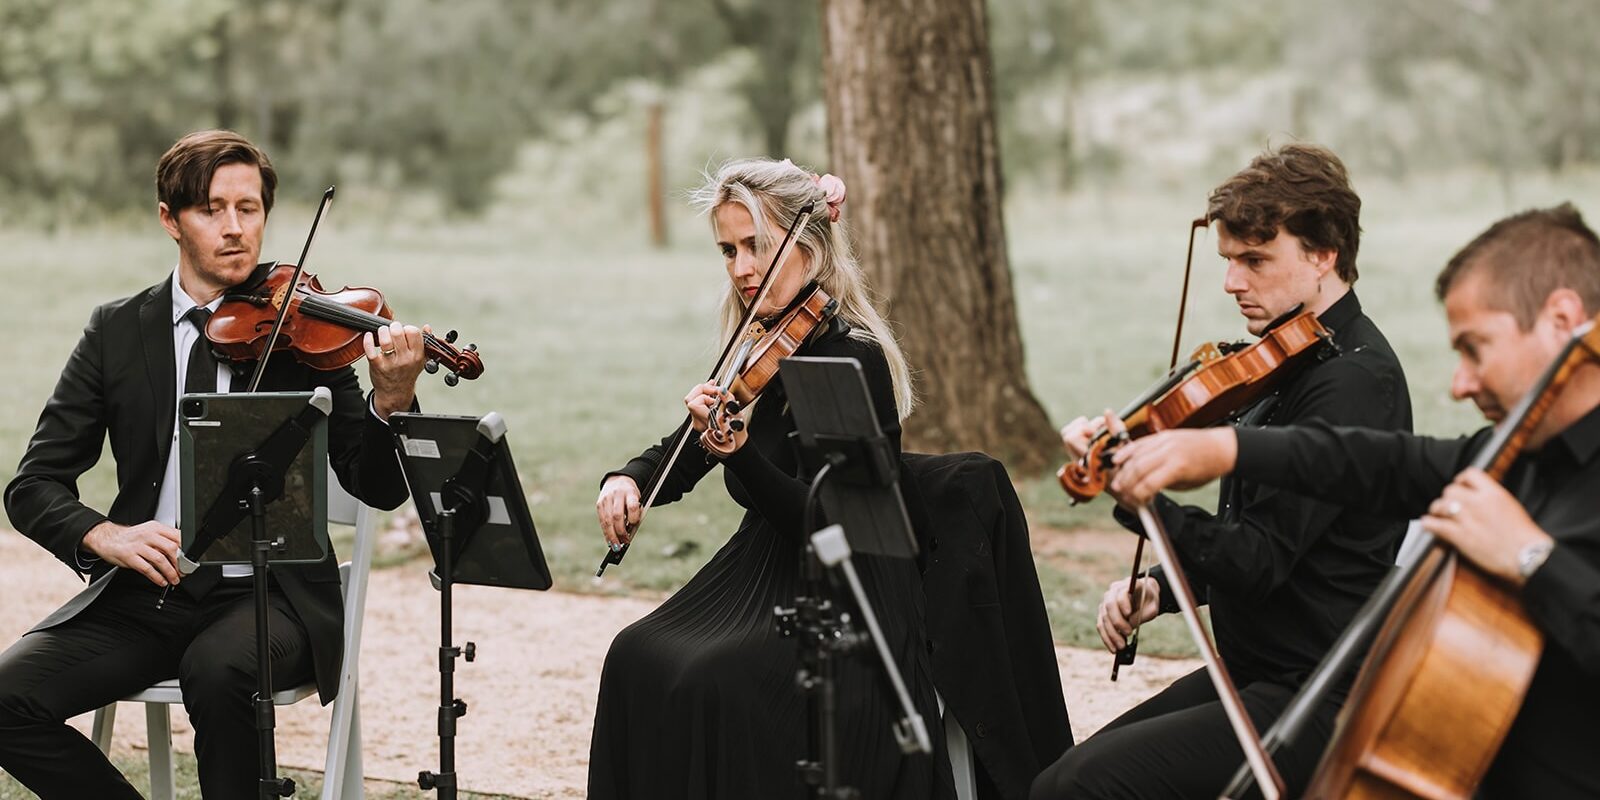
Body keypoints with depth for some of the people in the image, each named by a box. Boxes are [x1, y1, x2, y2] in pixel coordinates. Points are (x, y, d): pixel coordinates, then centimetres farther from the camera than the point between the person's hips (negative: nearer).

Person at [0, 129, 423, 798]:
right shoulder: (117, 332, 8)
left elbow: (377, 489, -4)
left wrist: (391, 402, -26)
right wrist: (103, 535, -16)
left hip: (267, 592, -3)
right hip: (145, 594, 3)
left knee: (219, 671, -36)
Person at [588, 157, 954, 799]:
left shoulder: (855, 359, -16)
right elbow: (681, 458, 16)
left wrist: (737, 453, -37)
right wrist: (626, 479, -6)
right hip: (760, 575, 8)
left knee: (715, 682, -28)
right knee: (638, 658, -15)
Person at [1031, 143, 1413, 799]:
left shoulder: (1352, 382, -18)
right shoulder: (1294, 366, 13)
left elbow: (1258, 561, -24)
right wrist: (1157, 589, 5)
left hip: (1318, 701, -10)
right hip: (1251, 671, 10)